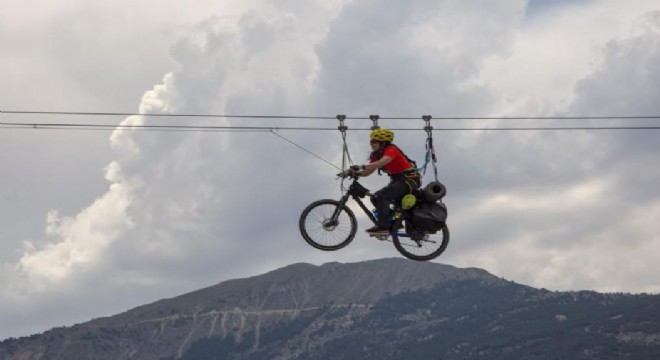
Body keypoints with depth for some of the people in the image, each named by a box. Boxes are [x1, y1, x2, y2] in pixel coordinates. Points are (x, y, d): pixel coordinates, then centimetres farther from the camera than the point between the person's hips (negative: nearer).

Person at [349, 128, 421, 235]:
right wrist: (355, 172, -18)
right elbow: (367, 172, 1)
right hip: (397, 180, 9)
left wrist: (361, 167, -44)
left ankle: (383, 227, -22)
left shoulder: (391, 150, -19)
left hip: (409, 179, -9)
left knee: (381, 196, -23)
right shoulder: (376, 155, 8)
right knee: (375, 198, 3)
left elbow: (380, 163, -37)